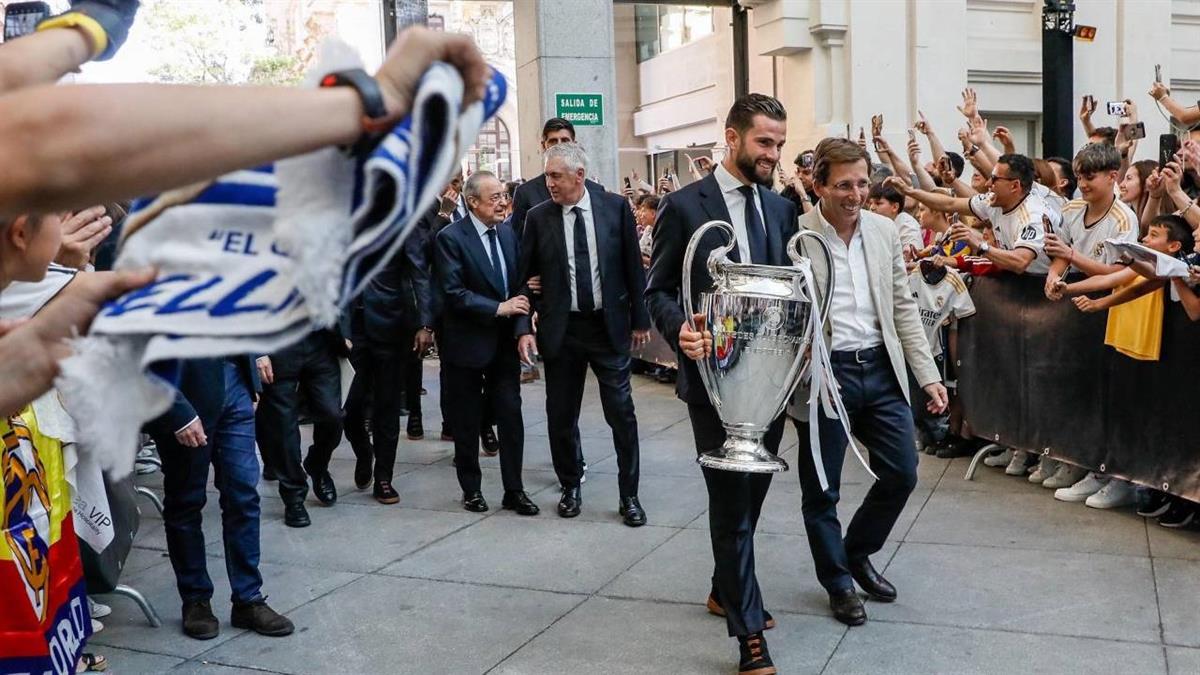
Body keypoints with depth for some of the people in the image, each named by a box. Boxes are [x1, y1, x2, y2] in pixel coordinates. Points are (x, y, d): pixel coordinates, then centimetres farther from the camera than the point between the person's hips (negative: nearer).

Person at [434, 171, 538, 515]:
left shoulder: (508, 233, 7)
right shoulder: (450, 237, -11)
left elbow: (515, 283, 11)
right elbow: (453, 293, -17)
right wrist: (498, 309, -19)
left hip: (504, 341, 4)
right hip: (467, 342, -4)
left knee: (511, 416, 3)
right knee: (466, 422, 9)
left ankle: (514, 490, 14)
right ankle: (471, 488, 24)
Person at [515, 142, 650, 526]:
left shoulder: (616, 207, -3)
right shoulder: (538, 217, -1)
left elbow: (633, 267, 2)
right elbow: (524, 278, 2)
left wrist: (640, 319, 3)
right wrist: (524, 328, -6)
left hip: (609, 326, -1)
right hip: (561, 330, 1)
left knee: (621, 414, 1)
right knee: (561, 416, 9)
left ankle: (629, 496, 15)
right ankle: (571, 487, 28)